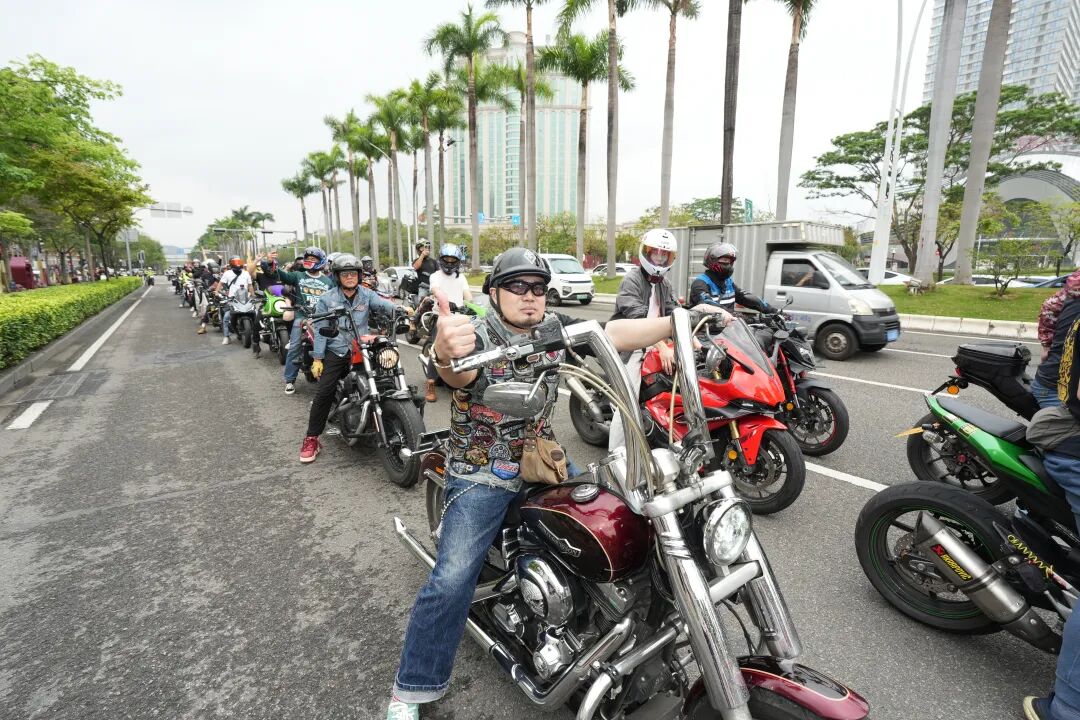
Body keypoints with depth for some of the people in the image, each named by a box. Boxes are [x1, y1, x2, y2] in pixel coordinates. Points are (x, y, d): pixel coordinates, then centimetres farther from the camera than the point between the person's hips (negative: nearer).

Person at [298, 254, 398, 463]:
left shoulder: (367, 295, 5)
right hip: (336, 352, -1)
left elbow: (382, 304, -17)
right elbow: (321, 330, 0)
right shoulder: (326, 299, 2)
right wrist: (317, 358, -8)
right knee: (324, 393, -9)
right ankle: (311, 438, 0)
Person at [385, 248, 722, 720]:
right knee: (452, 581, -14)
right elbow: (461, 372, -41)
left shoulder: (555, 328, -3)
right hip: (482, 474, -5)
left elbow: (612, 334, -8)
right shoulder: (478, 336, -19)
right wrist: (446, 354, -66)